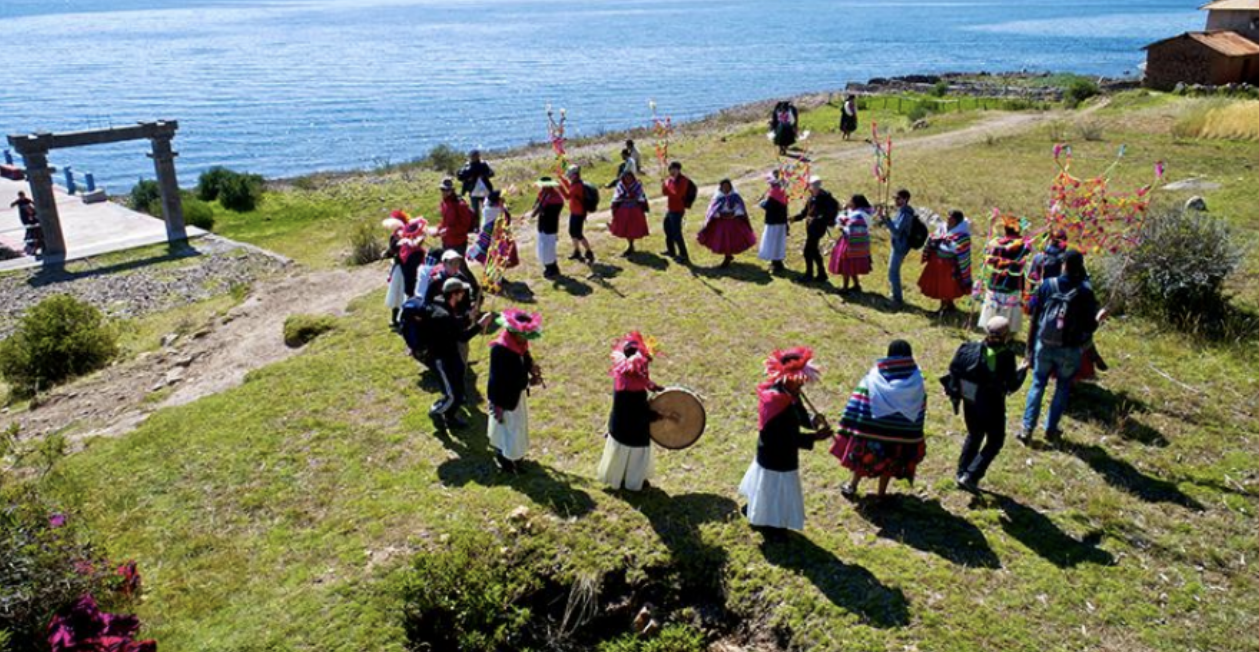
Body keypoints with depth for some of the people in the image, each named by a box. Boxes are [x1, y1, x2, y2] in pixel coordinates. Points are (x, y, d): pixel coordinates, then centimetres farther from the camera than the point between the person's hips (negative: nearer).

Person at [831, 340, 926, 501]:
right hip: (900, 431, 1)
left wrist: (849, 427, -4)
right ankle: (882, 493, 23)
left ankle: (852, 487, 26)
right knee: (890, 459, 16)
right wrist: (916, 439, 6)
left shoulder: (875, 376, -9)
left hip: (872, 426, -1)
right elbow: (920, 409, -2)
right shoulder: (916, 379, -5)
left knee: (863, 455, 17)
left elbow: (859, 405, -10)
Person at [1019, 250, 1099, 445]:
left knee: (1037, 385, 15)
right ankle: (1051, 430, 23)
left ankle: (1027, 429, 11)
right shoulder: (1086, 292, -12)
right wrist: (1099, 318, 15)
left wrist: (1029, 348, 6)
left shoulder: (1047, 285, -6)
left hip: (1044, 346, 1)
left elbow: (1033, 319, -3)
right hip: (1069, 350, -1)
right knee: (1062, 388, 18)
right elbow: (1090, 326, -8)